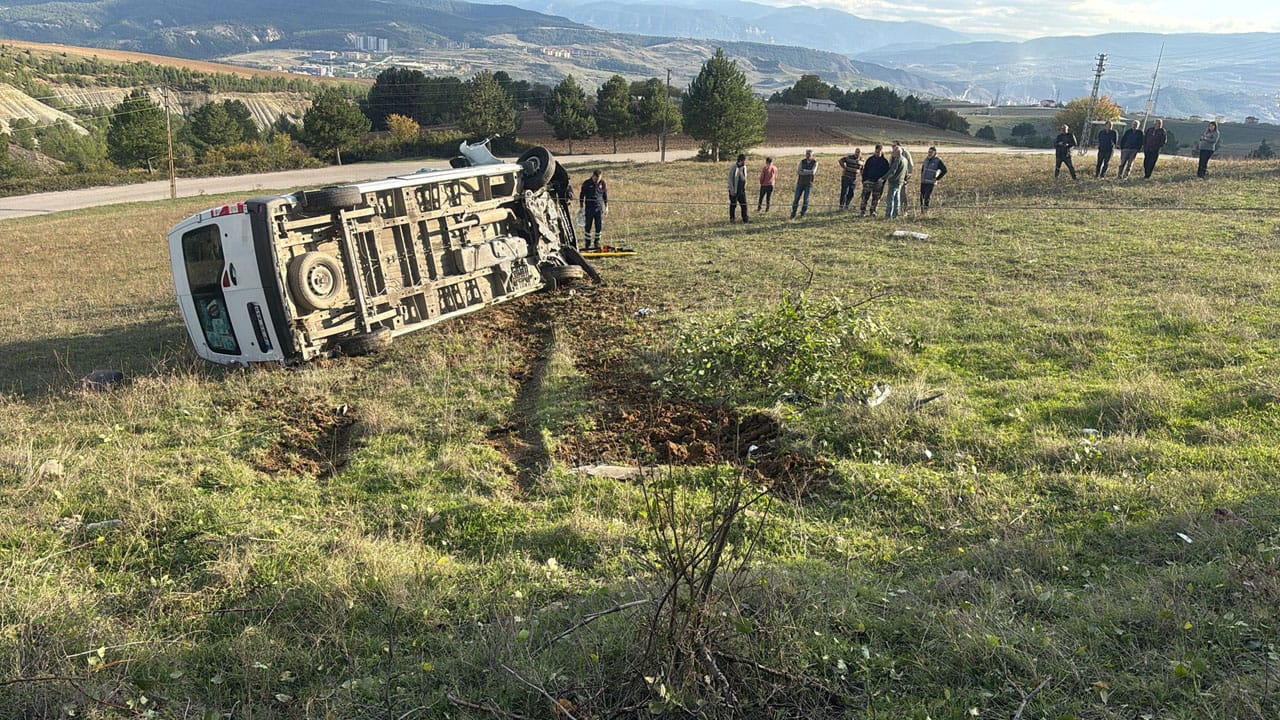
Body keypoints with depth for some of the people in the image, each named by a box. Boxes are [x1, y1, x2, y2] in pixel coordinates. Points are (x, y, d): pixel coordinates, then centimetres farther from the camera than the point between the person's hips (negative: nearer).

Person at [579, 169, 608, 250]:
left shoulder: (602, 183, 3)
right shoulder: (586, 183, -4)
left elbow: (605, 195, 13)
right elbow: (581, 195, 2)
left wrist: (606, 206, 12)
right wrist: (581, 207, 0)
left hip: (599, 208, 2)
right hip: (589, 208, -2)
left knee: (599, 226, 2)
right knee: (588, 226, -1)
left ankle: (597, 243, 16)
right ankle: (587, 244, 8)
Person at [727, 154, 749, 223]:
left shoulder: (744, 167, 8)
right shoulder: (733, 167, -12)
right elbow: (730, 179, -12)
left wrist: (745, 188, 5)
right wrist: (732, 190, -16)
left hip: (742, 190, 6)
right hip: (734, 190, -6)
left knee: (744, 204, 2)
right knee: (733, 204, 4)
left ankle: (745, 219, 5)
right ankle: (731, 219, 15)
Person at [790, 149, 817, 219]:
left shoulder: (815, 162, -4)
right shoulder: (802, 161, 0)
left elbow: (813, 172, -19)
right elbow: (798, 172, -11)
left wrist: (803, 170, -14)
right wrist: (809, 172, -16)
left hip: (808, 184, -1)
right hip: (800, 182, 1)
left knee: (806, 199, -2)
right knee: (796, 198, -1)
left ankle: (803, 214, 9)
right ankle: (793, 213, 8)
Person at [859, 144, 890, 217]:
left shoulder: (885, 161, 2)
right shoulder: (870, 159, 5)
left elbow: (887, 172, 3)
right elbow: (865, 170, 8)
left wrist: (883, 179, -10)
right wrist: (864, 180, 1)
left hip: (878, 183, 0)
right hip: (868, 181, 0)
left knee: (876, 198, 6)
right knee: (865, 197, -5)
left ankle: (873, 212, 15)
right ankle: (862, 212, -1)